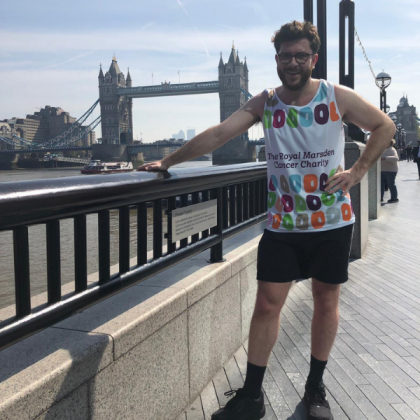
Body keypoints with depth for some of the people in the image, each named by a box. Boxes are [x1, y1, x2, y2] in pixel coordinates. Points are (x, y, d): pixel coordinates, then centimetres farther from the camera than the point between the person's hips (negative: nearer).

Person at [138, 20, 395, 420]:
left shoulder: (338, 97, -3)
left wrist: (358, 170, -4)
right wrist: (168, 161, -12)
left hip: (332, 222, 0)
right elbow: (217, 134, -8)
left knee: (326, 301, 10)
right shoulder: (264, 103, -1)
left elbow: (385, 125, 7)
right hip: (281, 223, 0)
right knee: (267, 304, 0)